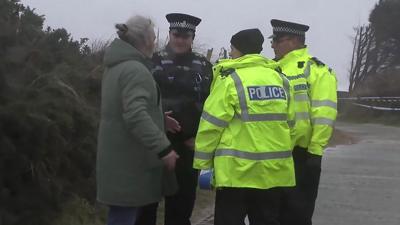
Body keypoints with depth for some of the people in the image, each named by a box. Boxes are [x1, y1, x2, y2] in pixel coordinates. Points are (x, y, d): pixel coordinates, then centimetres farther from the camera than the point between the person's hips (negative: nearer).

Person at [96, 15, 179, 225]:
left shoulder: (116, 67, 16)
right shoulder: (135, 70, -17)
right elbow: (136, 116, -27)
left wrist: (159, 119, 23)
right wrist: (163, 148, -27)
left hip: (119, 158, 10)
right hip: (128, 162, -10)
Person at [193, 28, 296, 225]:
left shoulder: (230, 79, -8)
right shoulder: (279, 79, 10)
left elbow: (211, 125, -10)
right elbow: (288, 122, 14)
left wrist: (202, 163, -3)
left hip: (238, 170, -6)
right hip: (273, 170, 6)